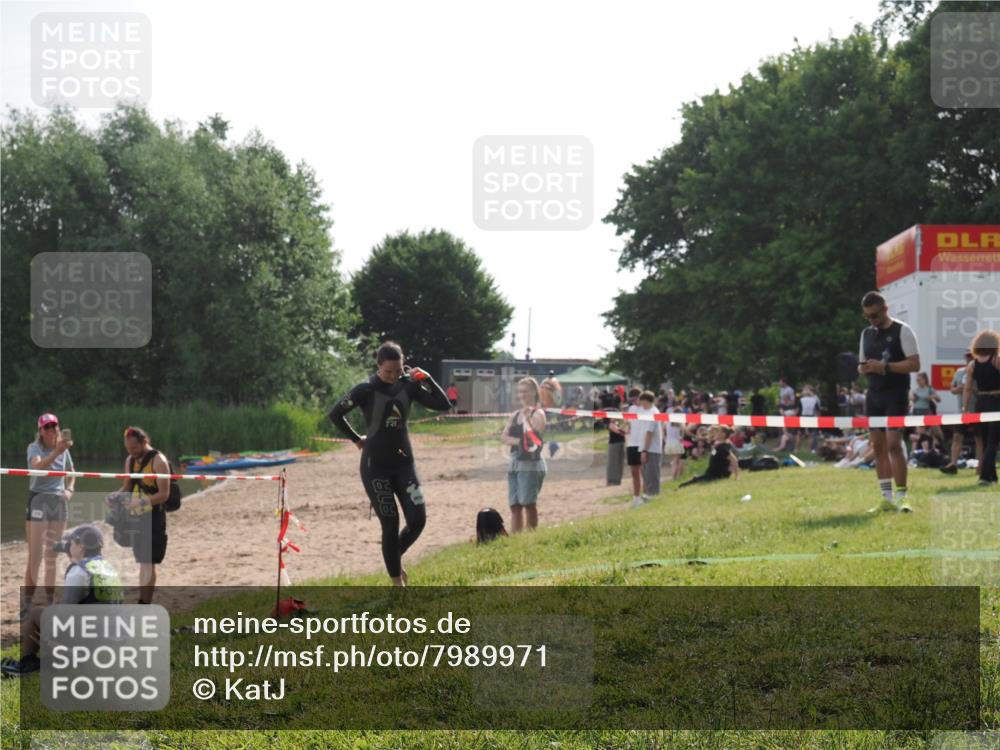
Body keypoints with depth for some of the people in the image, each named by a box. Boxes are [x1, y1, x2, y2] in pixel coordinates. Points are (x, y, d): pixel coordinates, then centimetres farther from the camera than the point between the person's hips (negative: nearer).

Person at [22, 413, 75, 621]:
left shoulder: (64, 450, 8)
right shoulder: (34, 448, -8)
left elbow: (71, 473, 24)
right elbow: (38, 465, -31)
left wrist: (69, 489, 5)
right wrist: (57, 451, -45)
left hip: (59, 502, 5)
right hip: (39, 500, -5)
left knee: (52, 557, 12)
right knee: (35, 557, -9)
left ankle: (50, 602, 20)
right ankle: (26, 606, -6)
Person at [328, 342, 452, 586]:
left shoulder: (408, 385, 1)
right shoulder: (366, 390, -11)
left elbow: (444, 404, -2)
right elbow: (335, 414, -7)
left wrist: (427, 378, -10)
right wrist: (357, 439, -1)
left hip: (404, 464, 4)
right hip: (376, 466, -4)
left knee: (418, 519, -4)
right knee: (391, 525, -4)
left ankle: (395, 558, 26)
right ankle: (398, 583, 7)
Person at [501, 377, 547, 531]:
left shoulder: (538, 414, -6)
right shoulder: (515, 415, 15)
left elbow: (533, 436, -18)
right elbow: (504, 436, 6)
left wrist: (526, 417, -15)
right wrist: (517, 441, -11)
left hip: (531, 463, -7)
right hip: (515, 462, 8)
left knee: (528, 503, -7)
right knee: (514, 505, 8)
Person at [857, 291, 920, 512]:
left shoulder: (902, 331, -5)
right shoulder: (866, 334, 15)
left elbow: (914, 364, -11)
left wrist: (885, 366, -20)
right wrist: (864, 368, -3)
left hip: (896, 395, -6)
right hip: (873, 395, 6)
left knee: (893, 443, -14)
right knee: (878, 445, 3)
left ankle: (901, 497, -9)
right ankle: (887, 498, 7)